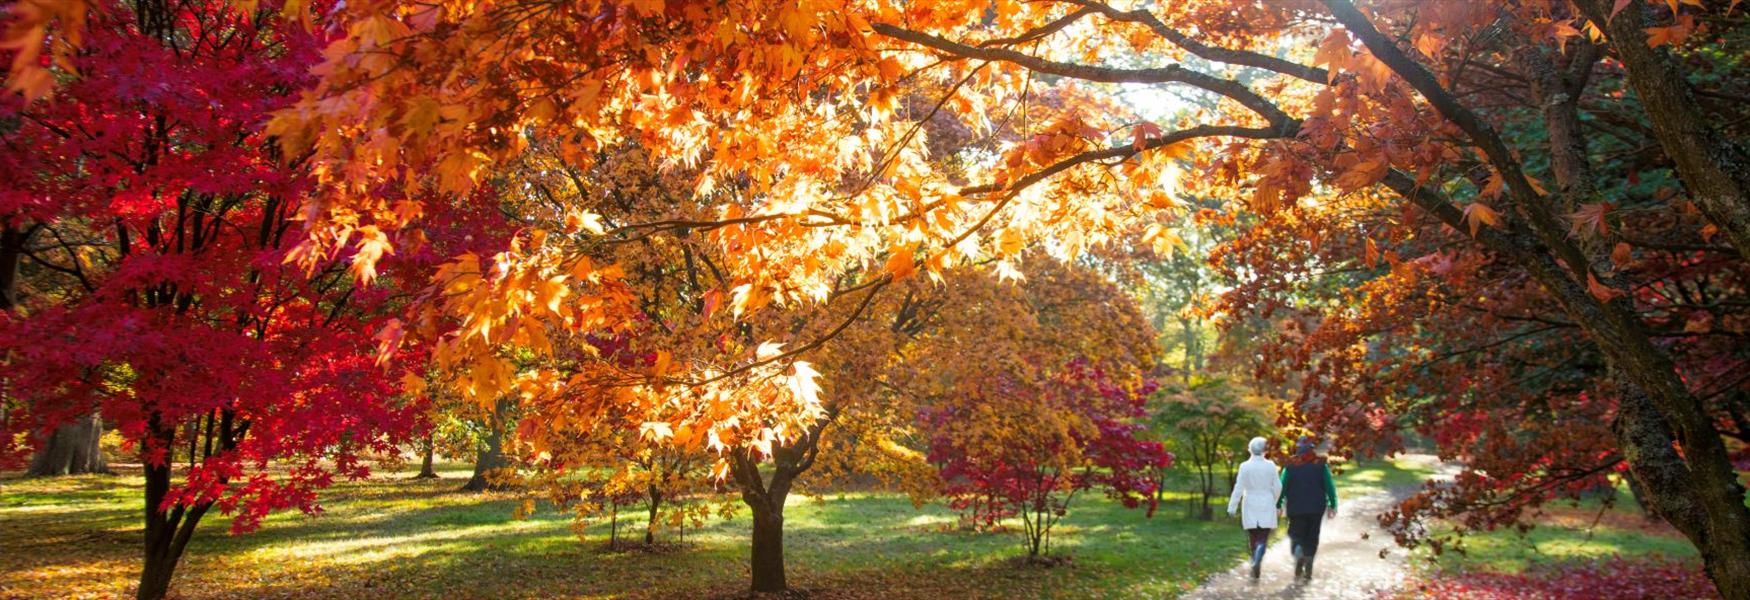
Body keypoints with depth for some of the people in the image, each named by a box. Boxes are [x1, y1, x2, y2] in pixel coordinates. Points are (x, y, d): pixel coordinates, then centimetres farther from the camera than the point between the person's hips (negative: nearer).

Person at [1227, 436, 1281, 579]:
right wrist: (1274, 502, 20)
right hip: (1267, 506, 0)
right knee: (1263, 539, -1)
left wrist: (1232, 507, -2)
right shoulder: (1270, 466, -4)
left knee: (1253, 539, 13)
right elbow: (1277, 487, 1)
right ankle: (1257, 561, -25)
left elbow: (1239, 488, -8)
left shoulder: (1245, 466, -7)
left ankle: (1255, 563, 21)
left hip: (1250, 507, 0)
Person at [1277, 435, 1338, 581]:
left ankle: (1298, 551, -23)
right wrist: (1332, 505, 5)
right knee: (1311, 538, 11)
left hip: (1296, 509, -1)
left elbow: (1283, 486, -2)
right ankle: (1308, 570, 10)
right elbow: (1329, 486, -2)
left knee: (1296, 535, 10)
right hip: (1316, 508, 1)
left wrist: (1278, 505, 8)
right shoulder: (1321, 464, -1)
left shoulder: (1291, 465, -4)